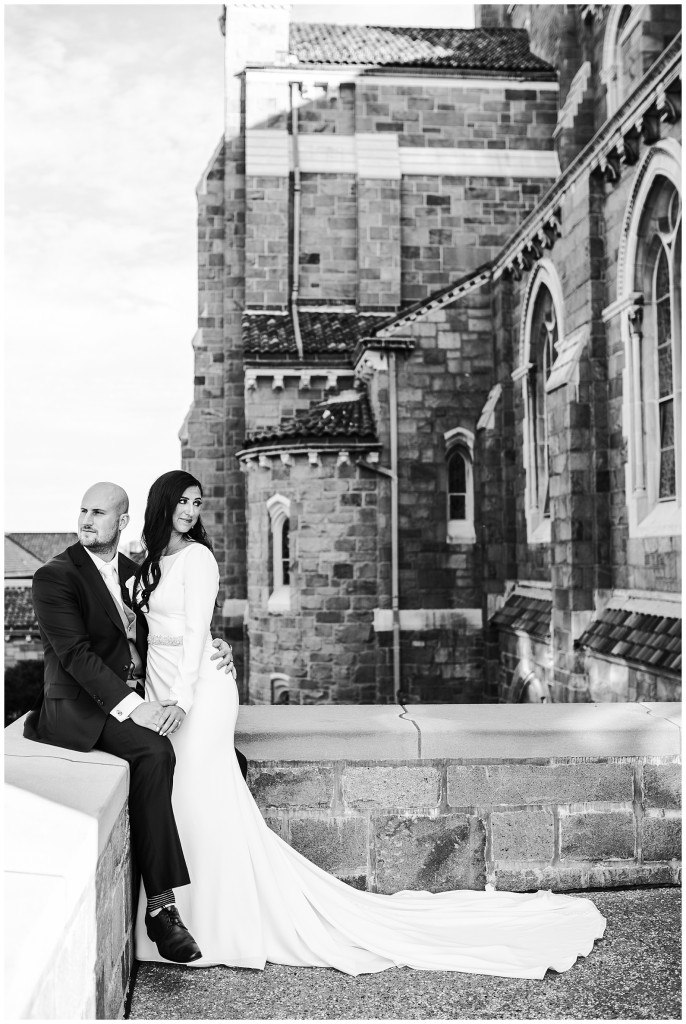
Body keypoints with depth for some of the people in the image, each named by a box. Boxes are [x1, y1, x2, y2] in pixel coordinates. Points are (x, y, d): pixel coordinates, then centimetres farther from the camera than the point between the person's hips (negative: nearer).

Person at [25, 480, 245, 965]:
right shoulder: (55, 576, -8)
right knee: (154, 752, -35)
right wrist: (130, 706, -29)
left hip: (138, 699, 7)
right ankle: (161, 905, -30)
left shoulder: (134, 572, 13)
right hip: (80, 707, -7)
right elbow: (75, 653, -19)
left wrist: (214, 647, -4)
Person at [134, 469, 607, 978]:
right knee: (175, 810, 10)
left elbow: (196, 631, -15)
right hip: (160, 689, 8)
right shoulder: (152, 561, 17)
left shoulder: (196, 556, -8)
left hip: (195, 692, -8)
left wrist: (182, 700, -22)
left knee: (211, 810, -6)